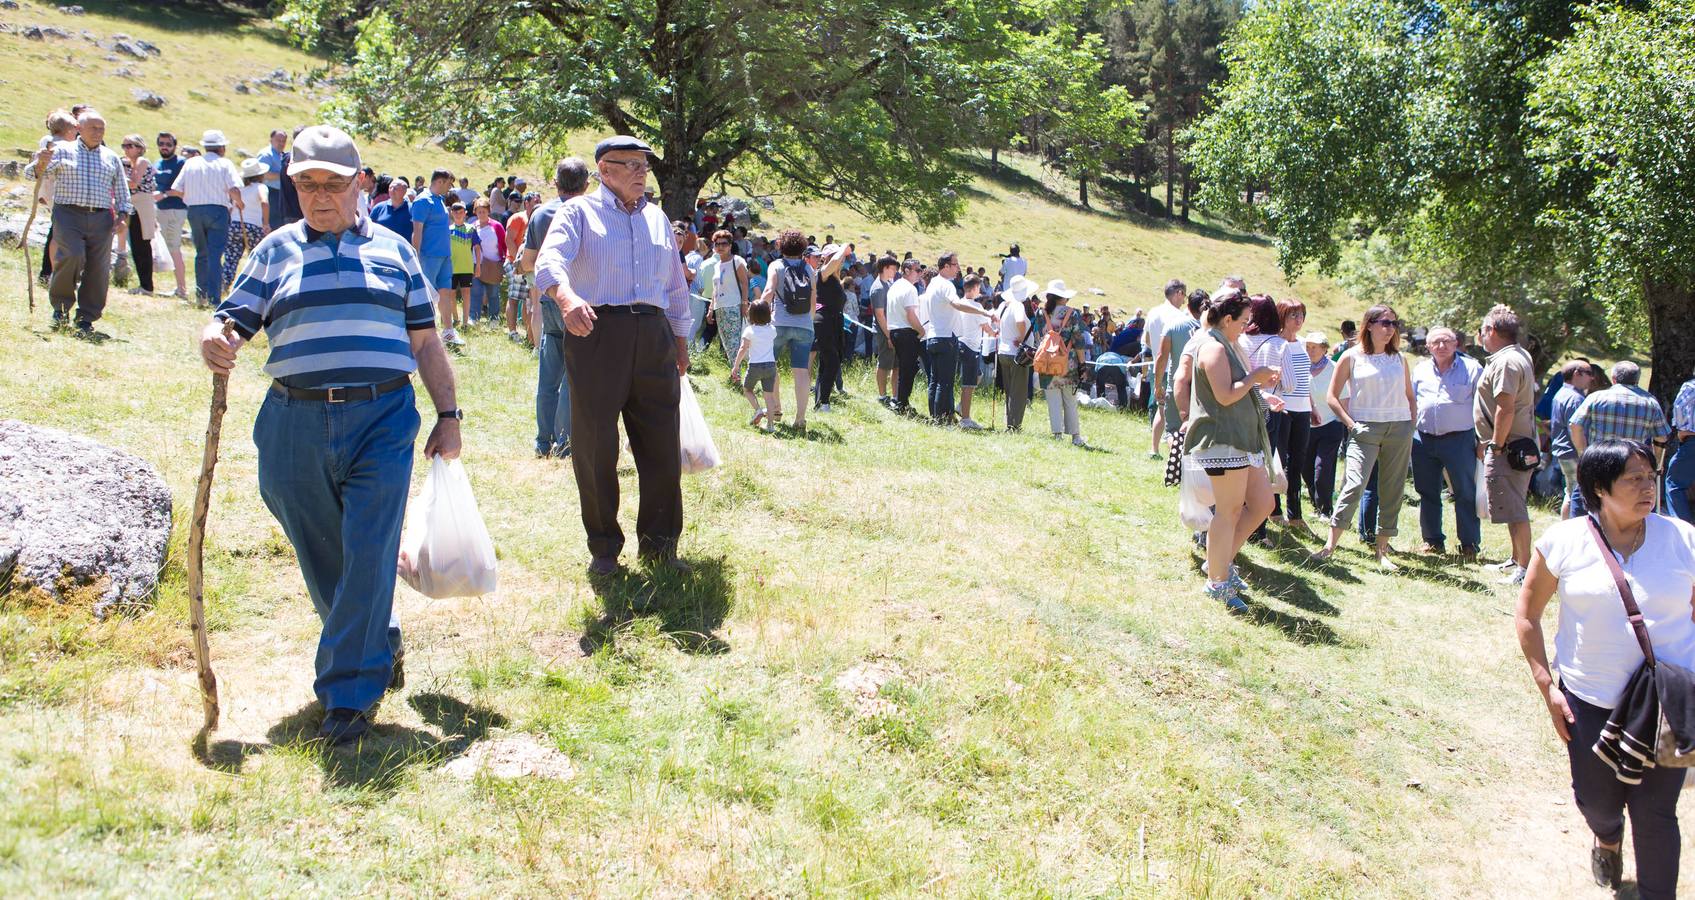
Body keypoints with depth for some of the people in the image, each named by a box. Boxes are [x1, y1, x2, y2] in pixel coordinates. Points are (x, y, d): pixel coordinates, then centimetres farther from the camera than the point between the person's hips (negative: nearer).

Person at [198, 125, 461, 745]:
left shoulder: (392, 250, 13)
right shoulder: (276, 250, 13)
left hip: (383, 421, -1)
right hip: (296, 425, 2)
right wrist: (213, 341, -18)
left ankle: (347, 695, -5)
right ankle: (379, 649, 32)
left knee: (368, 557, -10)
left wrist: (448, 414, 12)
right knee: (322, 558, 9)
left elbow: (425, 341, 15)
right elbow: (232, 321, 6)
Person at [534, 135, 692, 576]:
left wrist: (680, 337, 21)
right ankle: (604, 547, 12)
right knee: (595, 444, 0)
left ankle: (660, 543, 15)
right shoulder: (579, 211, 3)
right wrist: (565, 296, -36)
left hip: (654, 336, 4)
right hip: (596, 332, -4)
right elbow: (550, 260, -15)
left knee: (662, 444, 3)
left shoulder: (656, 217, 21)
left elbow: (675, 283, 26)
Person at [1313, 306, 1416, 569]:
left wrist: (1410, 427, 7)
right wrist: (1351, 424, -8)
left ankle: (1383, 550, 11)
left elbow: (1410, 397, 20)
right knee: (1355, 484, -17)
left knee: (1392, 490, 4)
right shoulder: (1352, 357, 1)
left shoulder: (1398, 358, 13)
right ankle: (1331, 544, -13)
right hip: (1366, 429, -4)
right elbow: (1332, 397, 1)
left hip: (1399, 428, 4)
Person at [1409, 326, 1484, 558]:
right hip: (1423, 441, 4)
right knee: (1428, 493, 9)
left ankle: (1469, 545, 4)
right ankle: (1433, 541, 20)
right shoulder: (1420, 370, 12)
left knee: (1466, 493, -2)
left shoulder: (1472, 369, 1)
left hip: (1459, 440, -4)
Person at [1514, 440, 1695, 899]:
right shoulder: (1563, 542, -7)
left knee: (1654, 814, 0)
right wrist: (1547, 686, -2)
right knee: (1596, 801, 15)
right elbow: (1527, 614, 3)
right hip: (1589, 701, 1)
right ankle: (1608, 841, 51)